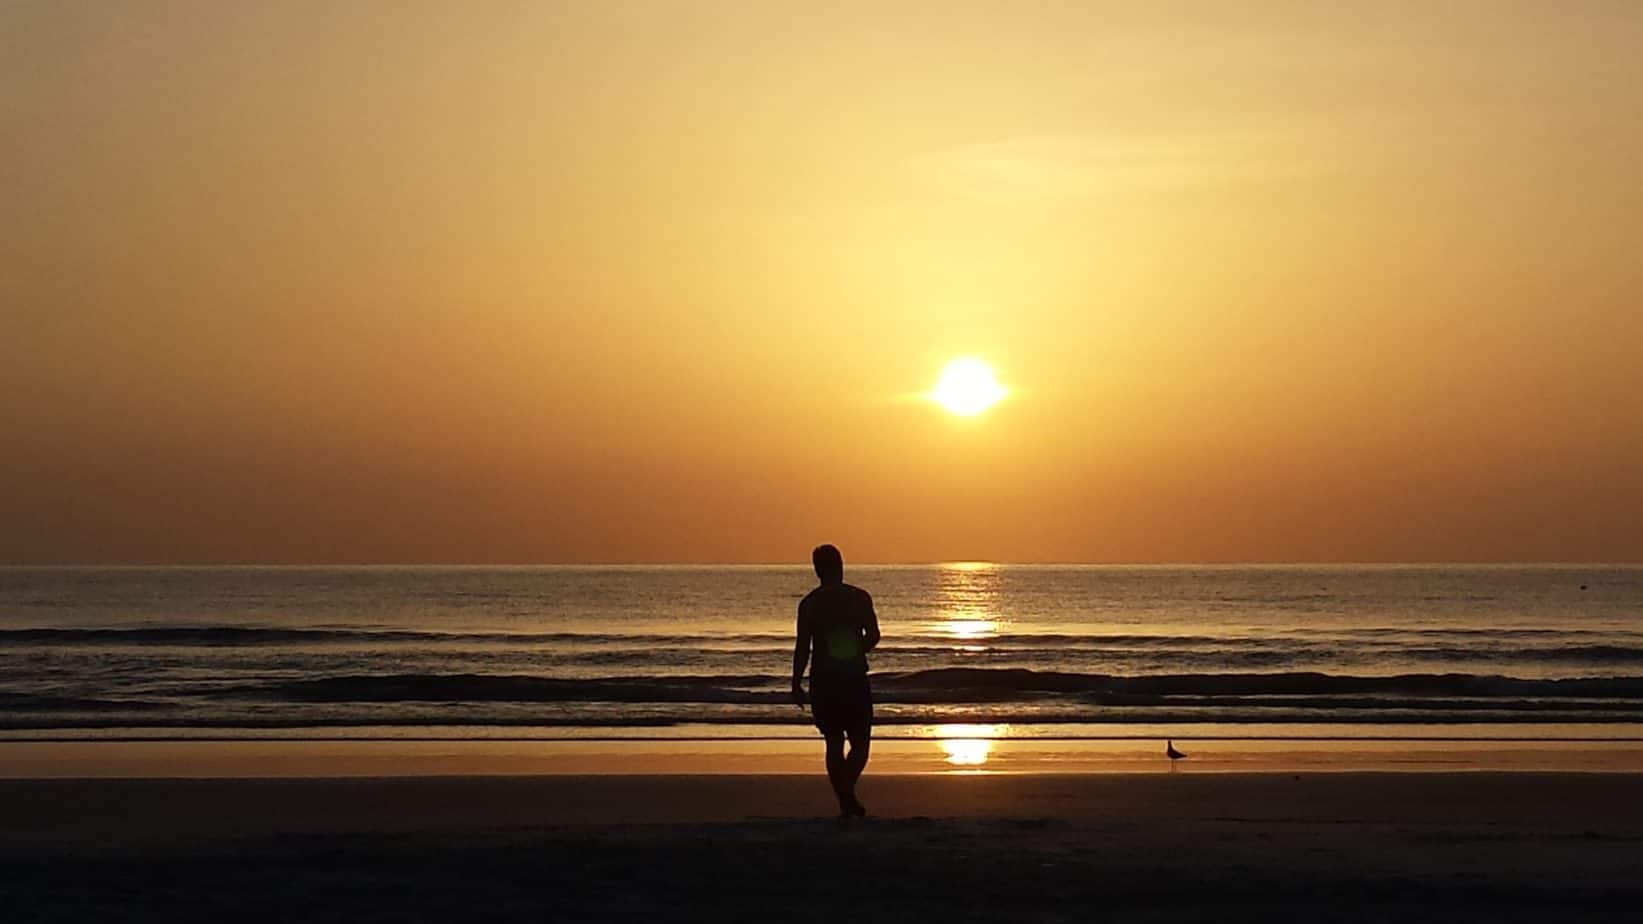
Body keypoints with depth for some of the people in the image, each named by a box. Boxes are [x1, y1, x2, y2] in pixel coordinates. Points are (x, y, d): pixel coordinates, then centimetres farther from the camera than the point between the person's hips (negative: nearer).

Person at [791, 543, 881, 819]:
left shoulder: (809, 603, -3)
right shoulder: (860, 598, -2)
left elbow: (802, 648, -4)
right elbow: (873, 637, -4)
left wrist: (796, 684, 3)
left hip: (823, 682, 1)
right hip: (855, 680, -1)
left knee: (834, 744, 10)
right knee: (860, 742, 8)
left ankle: (845, 801, 7)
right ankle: (847, 789, -16)